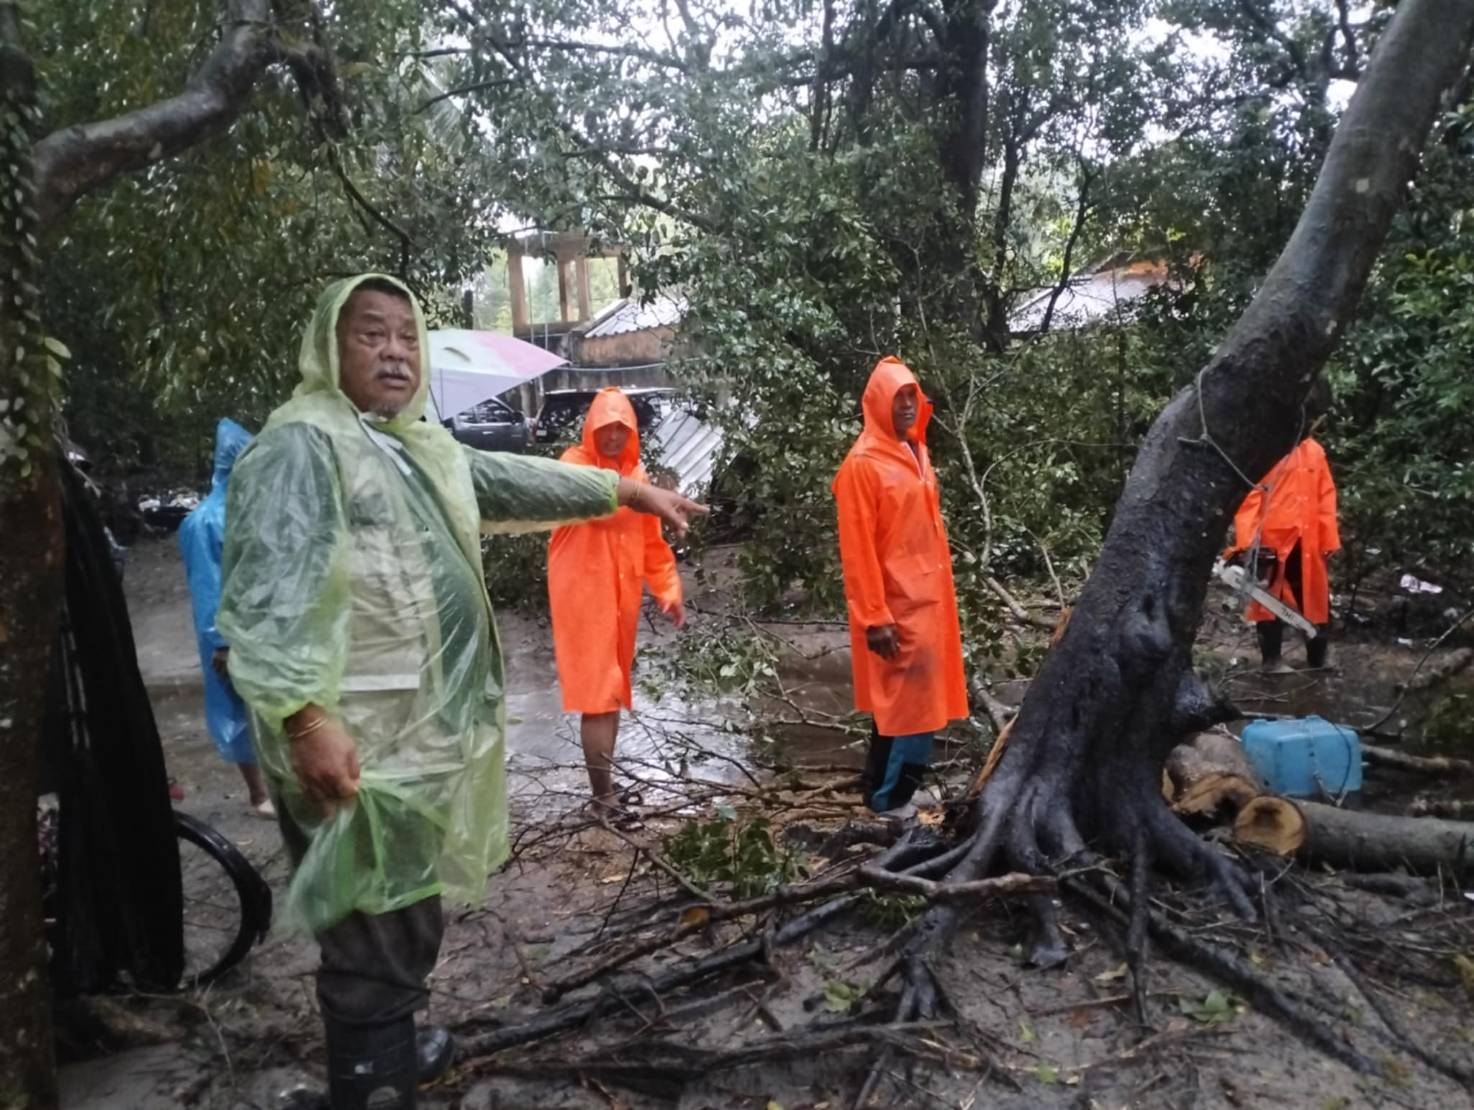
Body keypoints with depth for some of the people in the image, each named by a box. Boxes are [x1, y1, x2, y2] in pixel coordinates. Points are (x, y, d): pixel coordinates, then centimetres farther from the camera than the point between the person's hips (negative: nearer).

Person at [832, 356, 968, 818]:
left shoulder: (915, 453, 13)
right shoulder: (862, 464, -14)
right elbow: (857, 549, -17)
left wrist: (941, 592, 17)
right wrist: (875, 617, -20)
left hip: (927, 598, 9)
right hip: (896, 606, -8)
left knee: (914, 700, 14)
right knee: (909, 703, -4)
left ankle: (888, 787, 27)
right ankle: (889, 797, 10)